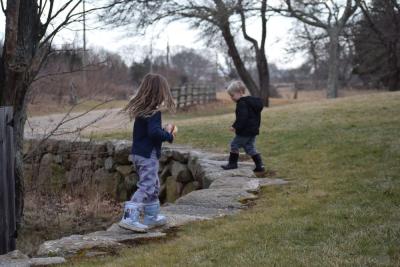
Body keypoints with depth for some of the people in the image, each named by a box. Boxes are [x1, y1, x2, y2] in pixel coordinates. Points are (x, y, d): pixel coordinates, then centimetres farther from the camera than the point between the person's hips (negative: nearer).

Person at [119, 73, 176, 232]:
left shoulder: (140, 109, 9)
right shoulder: (154, 112, -18)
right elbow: (154, 132, -30)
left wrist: (164, 130, 10)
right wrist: (169, 136, -14)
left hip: (138, 153, 9)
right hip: (148, 155, -9)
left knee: (154, 185, 20)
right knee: (146, 187, -7)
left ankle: (152, 217, 28)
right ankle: (129, 218, -14)